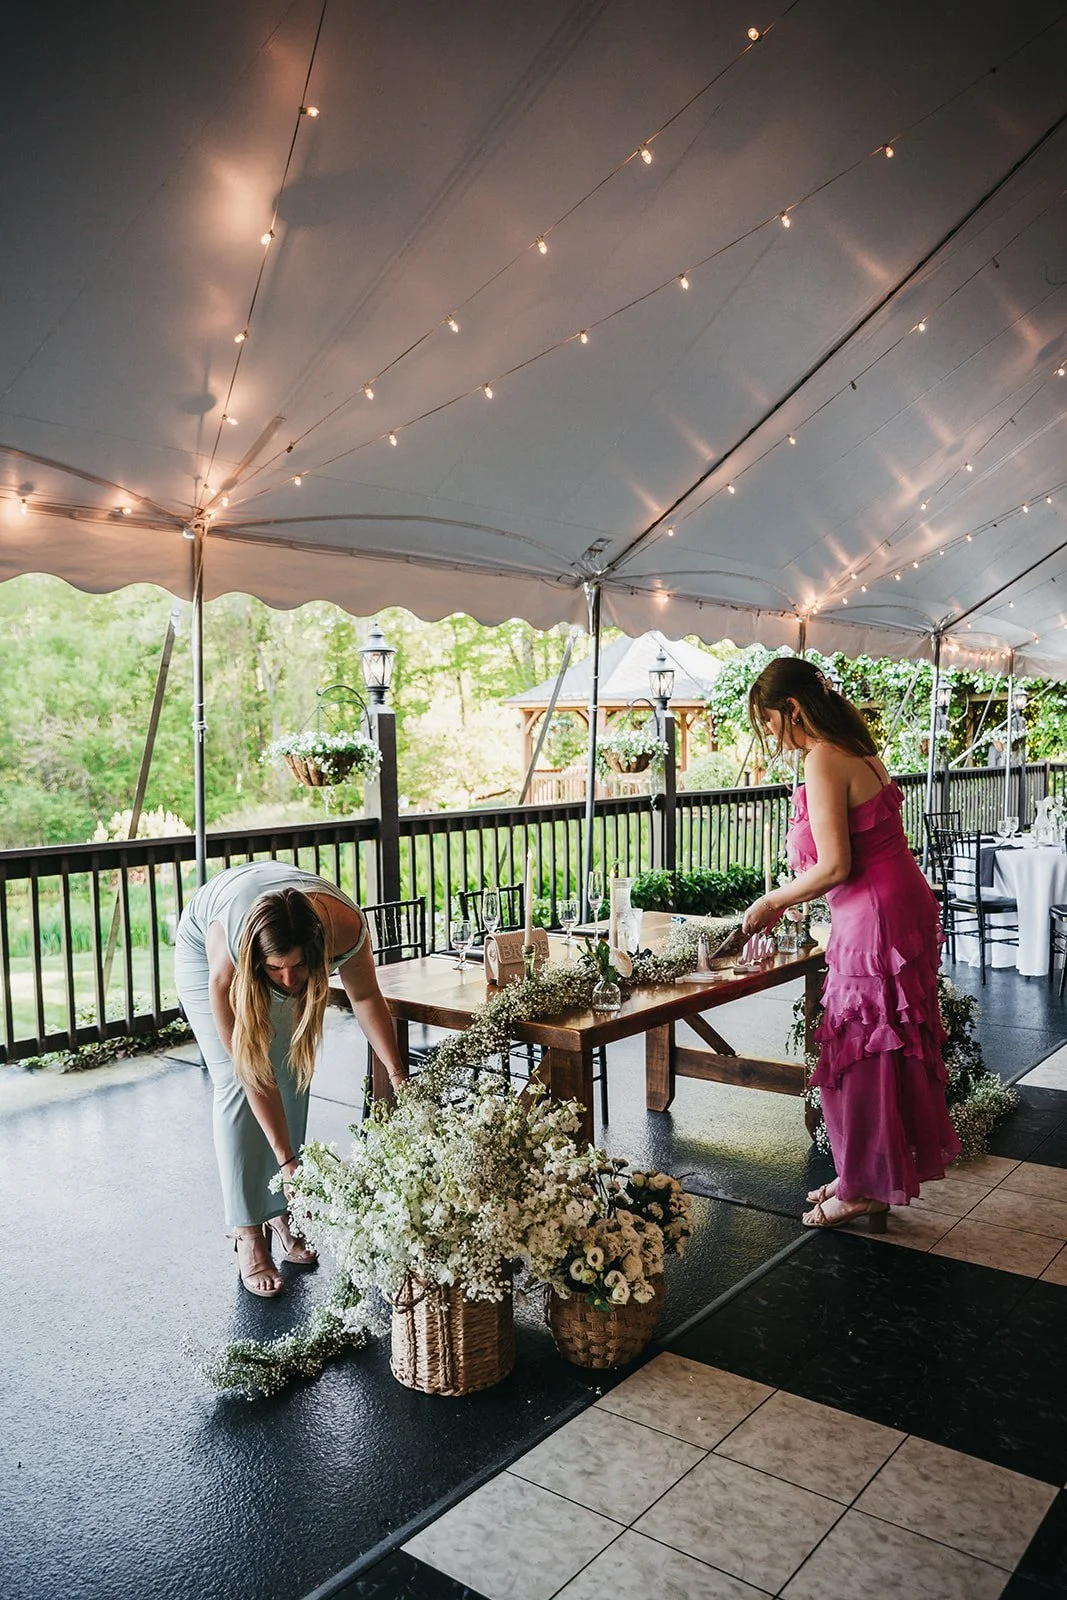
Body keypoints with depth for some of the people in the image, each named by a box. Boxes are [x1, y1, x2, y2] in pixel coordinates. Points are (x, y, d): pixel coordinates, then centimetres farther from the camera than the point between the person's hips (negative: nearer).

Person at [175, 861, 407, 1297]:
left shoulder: (345, 926, -39)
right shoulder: (227, 970, -43)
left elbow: (365, 996, -16)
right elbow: (254, 1076, -34)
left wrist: (397, 1074, -22)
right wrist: (287, 1161, -33)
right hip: (202, 946, -3)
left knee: (293, 1077, -4)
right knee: (236, 1082, -13)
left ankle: (281, 1211, 11)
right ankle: (248, 1235, -6)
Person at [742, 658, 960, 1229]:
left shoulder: (823, 761, -17)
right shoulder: (854, 750, 13)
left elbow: (833, 867, -20)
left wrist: (772, 901, -5)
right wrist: (784, 900, 18)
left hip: (874, 919, -10)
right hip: (904, 907, 10)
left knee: (861, 1054, 4)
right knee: (883, 1049, 17)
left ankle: (864, 1189, 19)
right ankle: (864, 1177, 30)